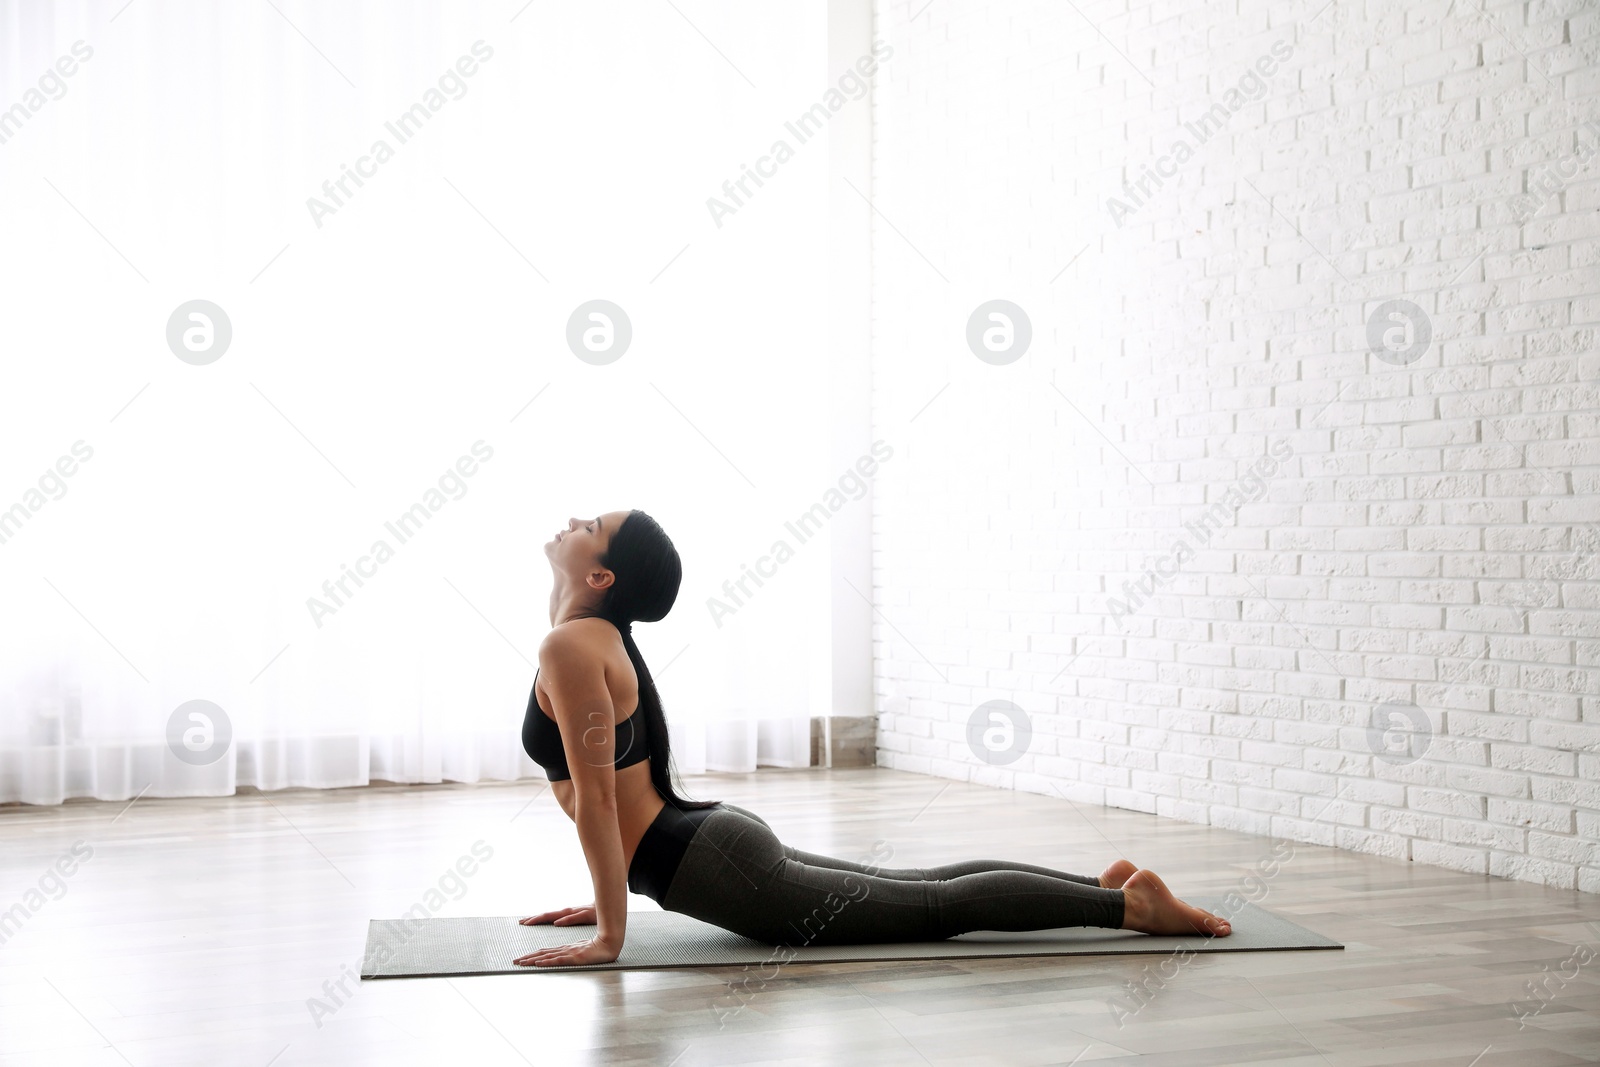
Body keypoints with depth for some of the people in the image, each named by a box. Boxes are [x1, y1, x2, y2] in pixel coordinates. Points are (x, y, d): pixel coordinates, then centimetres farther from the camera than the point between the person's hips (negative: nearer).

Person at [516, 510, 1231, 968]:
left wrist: (609, 936, -18)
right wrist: (608, 898, 23)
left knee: (931, 907, -2)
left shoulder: (570, 647, -17)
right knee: (909, 886, 16)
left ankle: (1129, 904, 3)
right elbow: (608, 793, 22)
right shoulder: (602, 638, 13)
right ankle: (1106, 884, 22)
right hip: (712, 839, 9)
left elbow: (595, 799, -21)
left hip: (711, 865, -9)